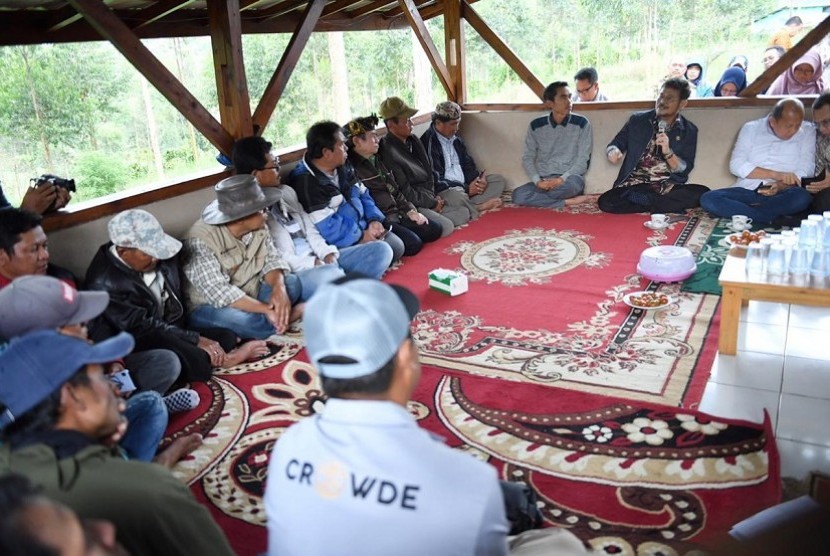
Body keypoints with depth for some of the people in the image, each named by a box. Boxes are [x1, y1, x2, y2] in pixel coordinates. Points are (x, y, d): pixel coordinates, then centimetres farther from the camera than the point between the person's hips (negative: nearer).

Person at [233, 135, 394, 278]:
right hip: (294, 270, -9)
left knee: (381, 249, -3)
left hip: (319, 258, 9)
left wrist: (327, 253, -2)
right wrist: (313, 264, -18)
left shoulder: (285, 192, 17)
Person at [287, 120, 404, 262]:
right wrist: (361, 236, -19)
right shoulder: (305, 182, -21)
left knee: (397, 246, -3)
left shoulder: (342, 168, 9)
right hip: (339, 244, -9)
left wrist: (374, 219, -2)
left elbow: (363, 195, 18)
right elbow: (325, 228, -26)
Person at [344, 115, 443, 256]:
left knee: (435, 229, 2)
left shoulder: (376, 161, 17)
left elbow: (395, 190, 20)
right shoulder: (351, 167, -12)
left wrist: (410, 211, 9)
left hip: (397, 214, 9)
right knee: (413, 244, -23)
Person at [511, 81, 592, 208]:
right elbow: (527, 158, 5)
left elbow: (583, 159, -3)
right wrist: (538, 181, -12)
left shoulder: (581, 123, -1)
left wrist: (562, 179, -17)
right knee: (518, 195, -28)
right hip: (543, 180, 3)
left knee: (573, 183, -39)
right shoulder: (536, 125, 4)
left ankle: (540, 197, -13)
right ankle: (567, 201, -22)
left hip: (569, 178, -2)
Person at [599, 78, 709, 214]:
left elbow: (684, 170, 2)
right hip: (634, 184, 0)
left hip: (667, 187, 0)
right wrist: (613, 151, -12)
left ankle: (643, 201, -20)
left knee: (703, 194, -30)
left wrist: (668, 152, -16)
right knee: (607, 202, -31)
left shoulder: (689, 130, 8)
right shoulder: (637, 120, 10)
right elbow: (615, 144, 13)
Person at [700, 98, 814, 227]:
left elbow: (805, 171, -1)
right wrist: (776, 174, -13)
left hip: (781, 194, -1)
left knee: (802, 197, -36)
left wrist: (781, 185, -21)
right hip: (747, 190, 1)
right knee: (708, 199, -26)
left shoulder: (807, 132, 6)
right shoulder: (751, 129, 7)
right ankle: (772, 219, -27)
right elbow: (736, 165, -4)